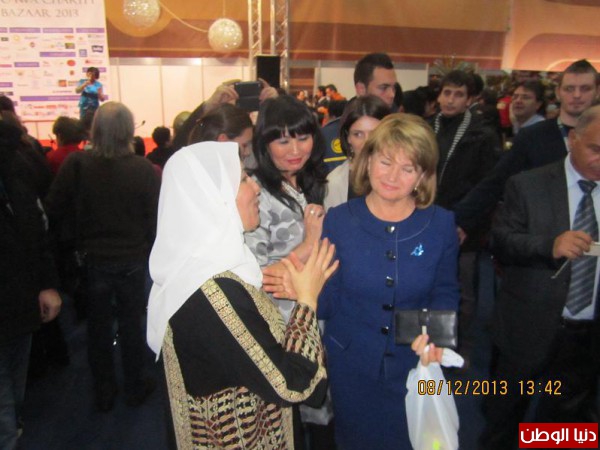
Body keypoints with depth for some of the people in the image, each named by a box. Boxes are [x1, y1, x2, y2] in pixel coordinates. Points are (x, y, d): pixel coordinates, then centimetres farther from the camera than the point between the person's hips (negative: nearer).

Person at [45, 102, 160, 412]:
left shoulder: (76, 164, -14)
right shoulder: (144, 169, -15)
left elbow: (53, 211, -10)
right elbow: (156, 219, -10)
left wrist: (74, 239, 6)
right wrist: (151, 251, 6)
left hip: (94, 259, 1)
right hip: (133, 260, 0)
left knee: (99, 326, 17)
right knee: (131, 324, 16)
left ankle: (104, 392, 31)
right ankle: (135, 388, 30)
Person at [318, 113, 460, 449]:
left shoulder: (441, 224, -8)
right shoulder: (338, 220, -11)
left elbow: (446, 293, 0)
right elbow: (328, 302, -9)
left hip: (414, 366, 1)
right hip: (351, 366, 0)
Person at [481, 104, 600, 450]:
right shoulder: (528, 185, -7)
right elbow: (500, 241, -13)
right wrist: (550, 244, -28)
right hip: (531, 329, -3)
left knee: (564, 422, 21)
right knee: (505, 415, 17)